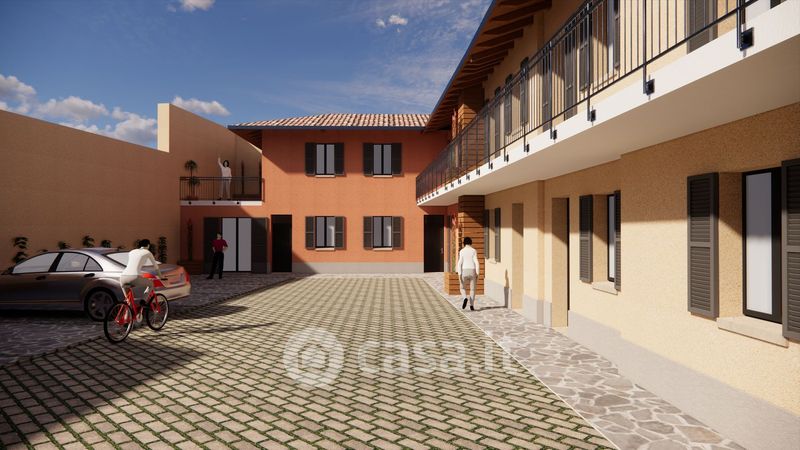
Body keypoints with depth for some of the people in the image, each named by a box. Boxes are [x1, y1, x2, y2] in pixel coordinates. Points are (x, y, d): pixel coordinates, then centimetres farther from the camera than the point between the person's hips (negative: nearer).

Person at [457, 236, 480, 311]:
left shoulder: (462, 251, 0)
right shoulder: (474, 251, 0)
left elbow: (459, 263, -7)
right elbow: (476, 263, -7)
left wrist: (459, 274, -6)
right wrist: (477, 274, -3)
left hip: (464, 271, 0)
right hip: (472, 271, 0)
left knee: (462, 288, 15)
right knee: (472, 289, 10)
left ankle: (465, 298, -14)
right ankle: (471, 305, 3)